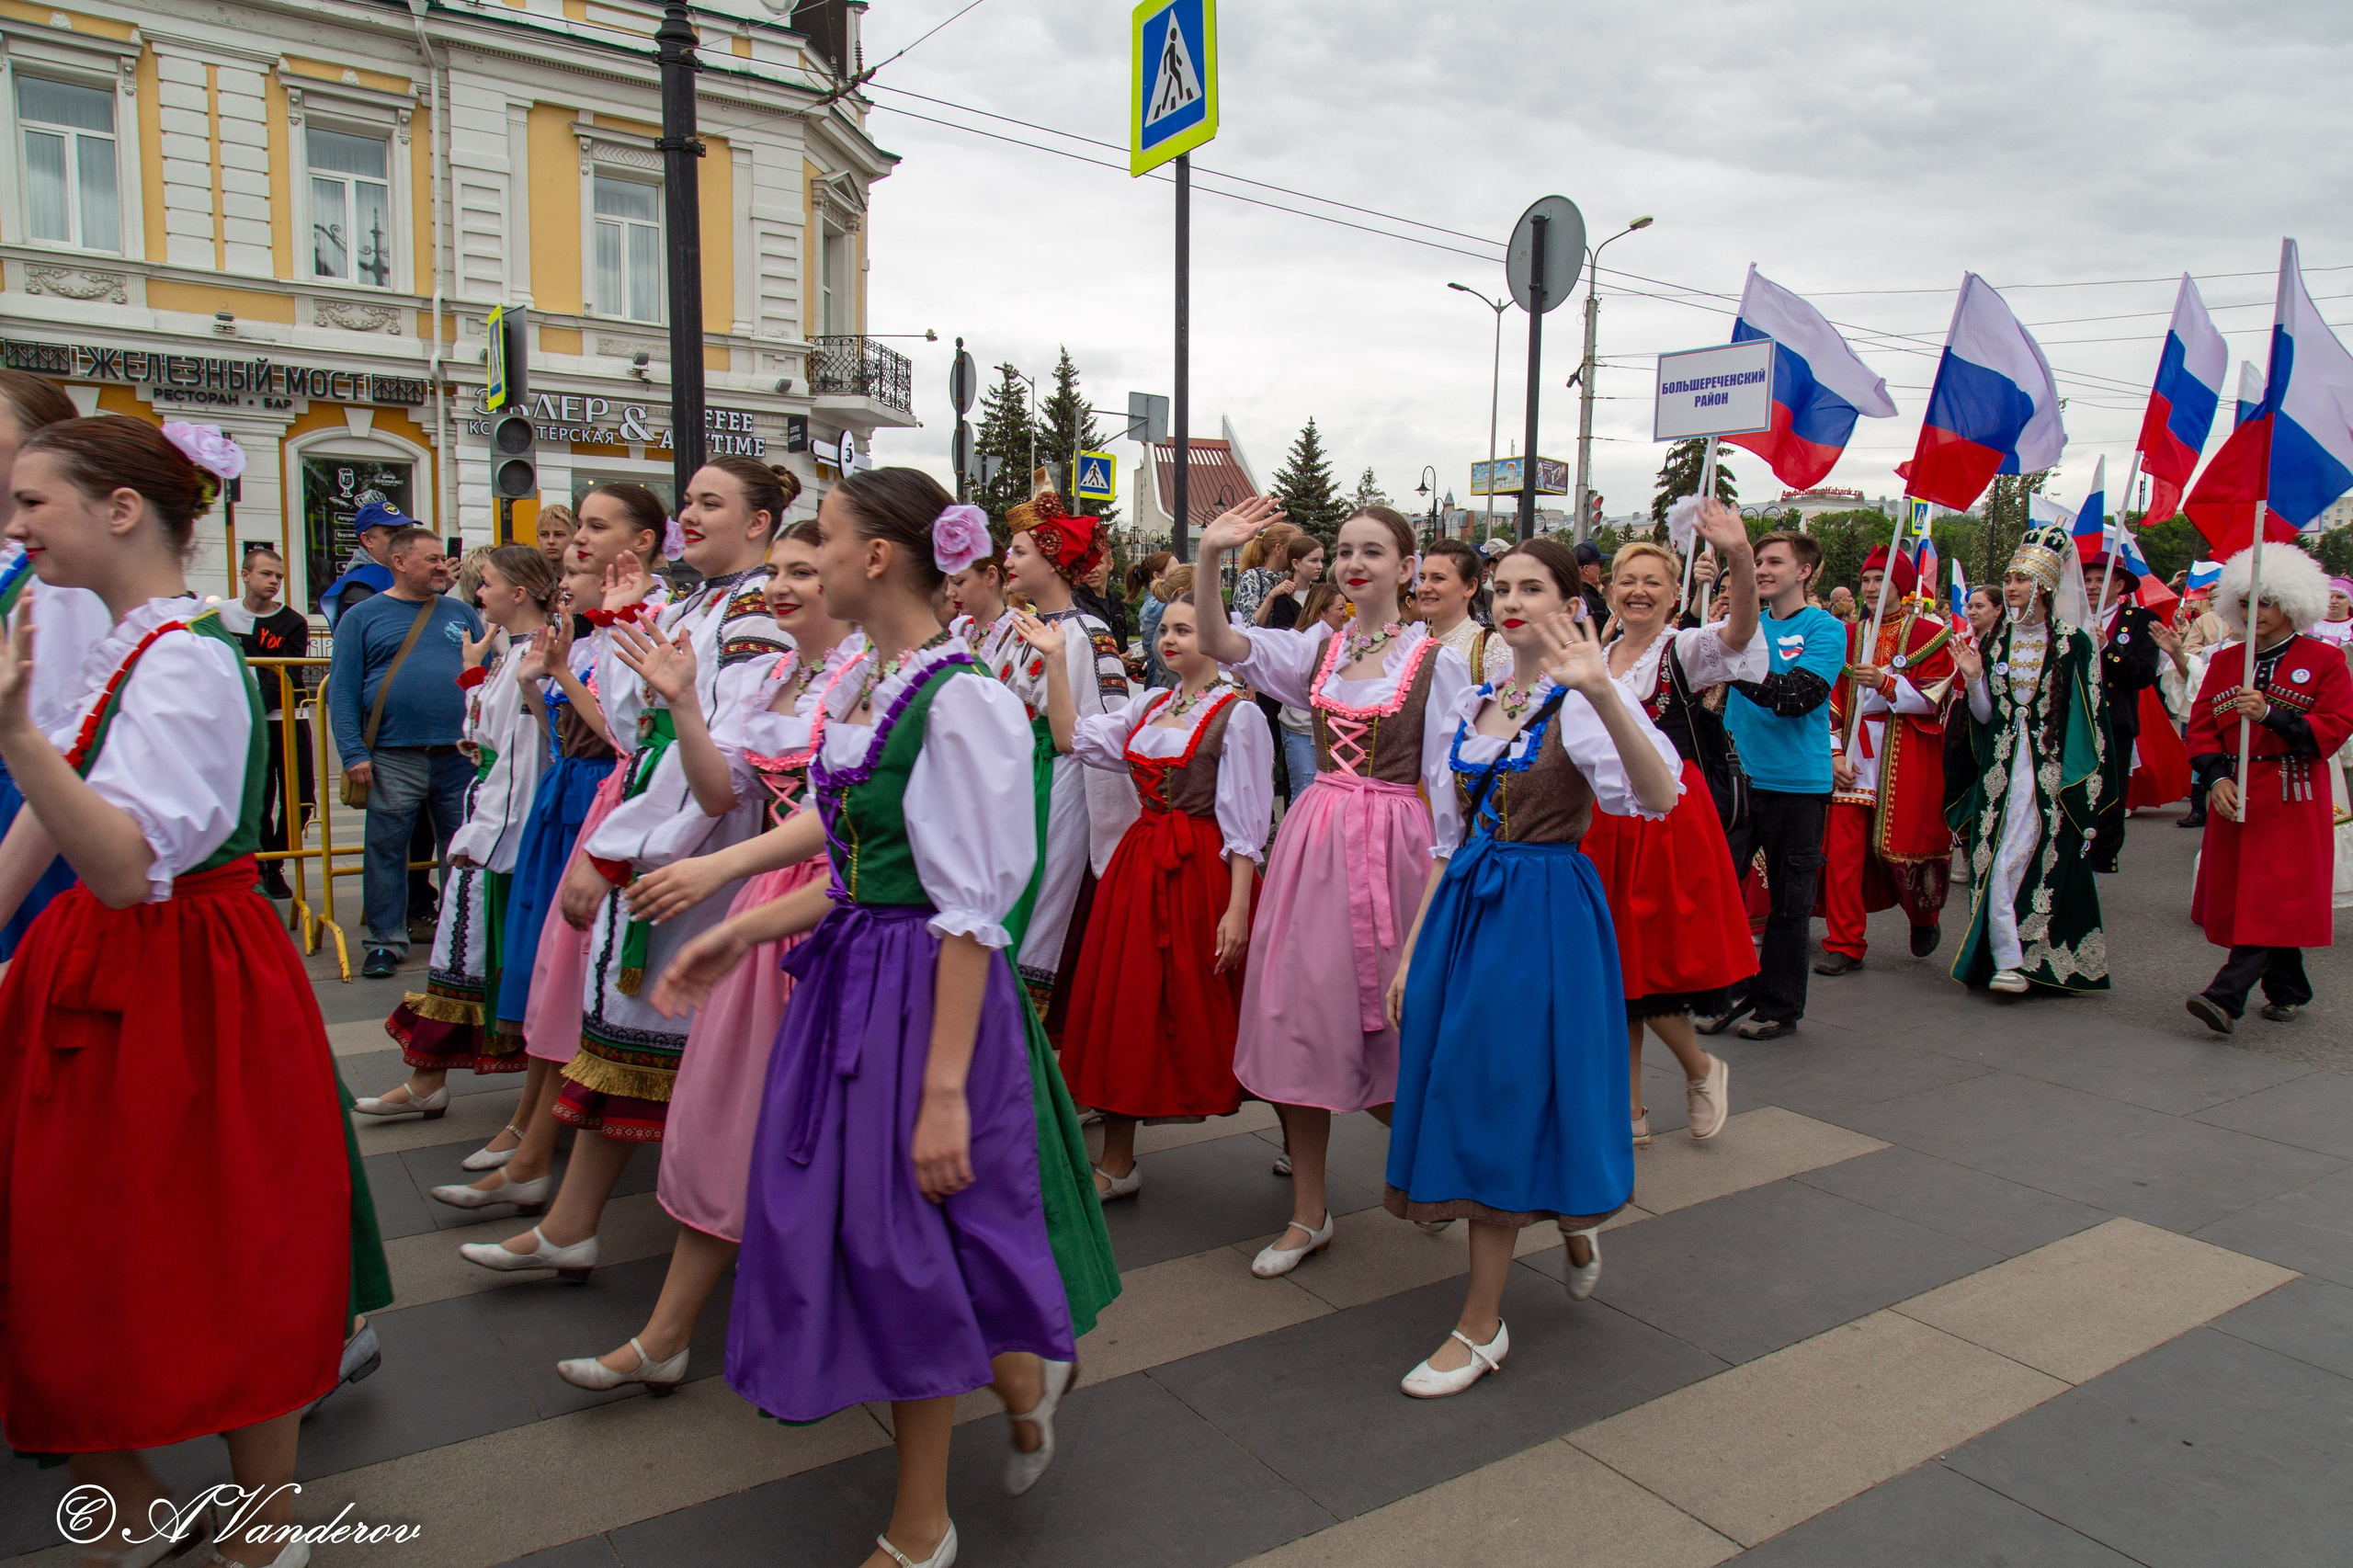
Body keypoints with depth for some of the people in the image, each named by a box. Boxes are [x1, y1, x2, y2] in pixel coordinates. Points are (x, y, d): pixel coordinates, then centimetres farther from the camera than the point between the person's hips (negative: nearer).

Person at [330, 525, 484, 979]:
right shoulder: (362, 617, 6)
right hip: (392, 758, -2)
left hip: (460, 755, 2)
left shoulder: (461, 613, 14)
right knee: (386, 852, 3)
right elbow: (342, 690, 0)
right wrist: (353, 752, -10)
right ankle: (386, 942, 14)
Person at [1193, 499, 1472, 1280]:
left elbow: (1447, 777, -5)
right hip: (1313, 840, 4)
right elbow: (1220, 646, -6)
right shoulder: (1319, 648, 9)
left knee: (1389, 1027, 2)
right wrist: (1208, 556, -18)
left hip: (1392, 846, -4)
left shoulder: (1437, 660, -2)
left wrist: (1442, 871, -11)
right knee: (1300, 1021, 6)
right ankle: (1308, 1214, 20)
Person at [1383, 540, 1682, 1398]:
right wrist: (1410, 949, 11)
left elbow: (1660, 796, -28)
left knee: (1504, 1098, -2)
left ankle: (1481, 1325, 13)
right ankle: (1570, 1221, 40)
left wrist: (1603, 693, -43)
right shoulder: (1472, 703, 10)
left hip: (1546, 913, -7)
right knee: (1463, 1092, 12)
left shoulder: (1579, 704, -10)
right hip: (1466, 907, 7)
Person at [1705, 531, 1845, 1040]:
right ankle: (1731, 989, 18)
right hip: (1738, 774, 4)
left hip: (1797, 783, -4)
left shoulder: (1825, 628, -4)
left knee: (1789, 901, 6)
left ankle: (1779, 1006, 19)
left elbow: (1797, 696, -18)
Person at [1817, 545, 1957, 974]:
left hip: (1906, 759, -3)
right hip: (1853, 761, 3)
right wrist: (1835, 752, -1)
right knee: (1842, 851, -5)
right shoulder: (1849, 636, 12)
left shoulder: (1930, 634, 1)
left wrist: (1885, 682, -20)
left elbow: (1934, 697, -6)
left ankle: (1925, 918, 35)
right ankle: (1845, 944, 2)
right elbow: (1833, 698, 10)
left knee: (1902, 845, 4)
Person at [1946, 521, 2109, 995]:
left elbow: (2087, 719, -5)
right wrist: (1974, 679, -7)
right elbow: (1986, 716, 10)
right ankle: (2009, 960, 7)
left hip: (2048, 772, -5)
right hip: (2001, 768, 5)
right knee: (1992, 860, 0)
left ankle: (2011, 960, -5)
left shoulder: (2073, 643, -3)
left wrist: (2078, 781, -11)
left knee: (2009, 862, -13)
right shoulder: (1998, 643, 11)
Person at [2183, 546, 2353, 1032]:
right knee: (2238, 895, 7)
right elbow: (2201, 726, 7)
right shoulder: (2224, 661, 12)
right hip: (2233, 796, 5)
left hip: (2293, 800, -4)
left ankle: (2226, 996, -19)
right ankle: (2289, 991, 23)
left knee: (2274, 897, -11)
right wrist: (2216, 778, -9)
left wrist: (2270, 713, -22)